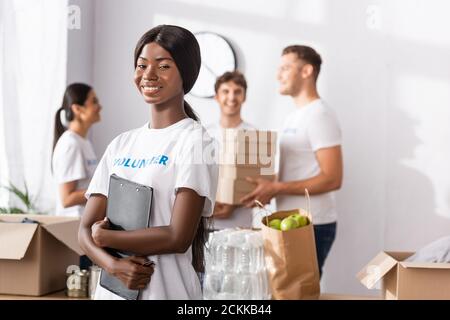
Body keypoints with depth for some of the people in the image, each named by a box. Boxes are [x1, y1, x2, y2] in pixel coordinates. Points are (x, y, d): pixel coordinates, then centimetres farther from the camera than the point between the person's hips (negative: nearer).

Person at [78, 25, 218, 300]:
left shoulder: (195, 141, -9)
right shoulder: (121, 144, 8)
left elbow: (178, 238, -17)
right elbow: (86, 230, 4)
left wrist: (105, 236, -7)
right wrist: (112, 264, -15)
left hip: (165, 290, -5)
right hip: (110, 288, 5)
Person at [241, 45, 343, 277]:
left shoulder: (319, 116, -13)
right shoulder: (295, 117, 16)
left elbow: (332, 179, -20)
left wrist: (276, 188, -22)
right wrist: (267, 188, 4)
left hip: (312, 225, -9)